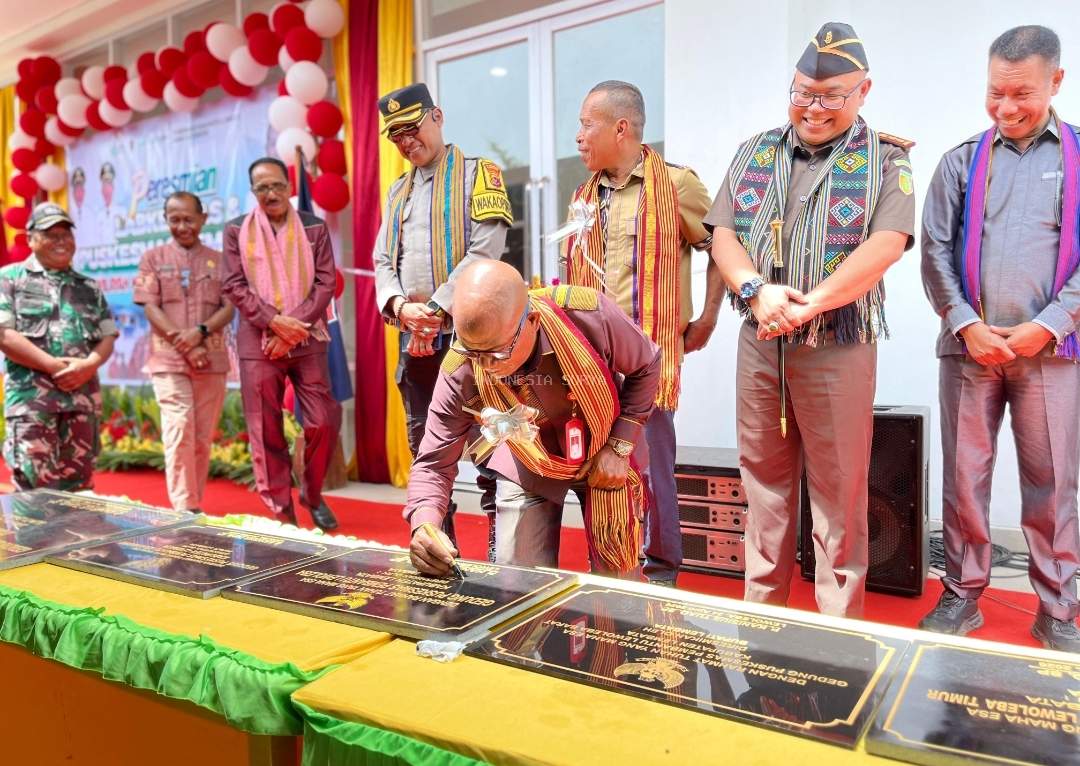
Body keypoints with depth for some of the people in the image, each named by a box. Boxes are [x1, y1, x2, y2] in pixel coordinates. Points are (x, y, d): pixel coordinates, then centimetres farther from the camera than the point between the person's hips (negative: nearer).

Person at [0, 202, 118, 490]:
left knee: (78, 484, 7)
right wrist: (54, 366, -14)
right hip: (31, 397, -4)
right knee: (33, 487, -8)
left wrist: (88, 365, -9)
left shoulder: (89, 287, 18)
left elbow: (108, 337, 12)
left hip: (83, 397, 4)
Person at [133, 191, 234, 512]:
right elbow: (151, 308, 0)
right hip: (169, 359, -2)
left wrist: (200, 332, -14)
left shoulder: (218, 260, 12)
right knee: (179, 430, -13)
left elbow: (228, 308, 4)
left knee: (203, 437, 5)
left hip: (212, 360, 2)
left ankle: (194, 504, 16)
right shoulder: (153, 258, 8)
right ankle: (185, 508, -11)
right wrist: (183, 344, -12)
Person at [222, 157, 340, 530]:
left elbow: (326, 282, 0)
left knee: (324, 422, -4)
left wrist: (296, 326, -11)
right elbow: (234, 286, 0)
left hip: (307, 341, 0)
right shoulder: (236, 230, 7)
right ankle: (281, 511, 13)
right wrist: (275, 322, -14)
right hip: (257, 343, 0)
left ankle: (312, 494, 20)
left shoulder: (315, 227, 7)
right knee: (266, 431, 1)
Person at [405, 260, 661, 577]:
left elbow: (646, 368, -12)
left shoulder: (590, 316, -33)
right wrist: (424, 525, -40)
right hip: (527, 469, 1)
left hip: (603, 457, 0)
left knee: (616, 576, 11)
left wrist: (618, 447, -17)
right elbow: (433, 464, -20)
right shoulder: (459, 374, -29)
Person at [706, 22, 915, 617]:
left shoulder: (885, 160, 0)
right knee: (764, 483, 12)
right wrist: (757, 291, -15)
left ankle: (840, 628, 17)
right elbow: (723, 235, 4)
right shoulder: (755, 153, 12)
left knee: (839, 493, 3)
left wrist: (805, 306, -21)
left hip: (838, 348, -3)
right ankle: (761, 608, 26)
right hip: (759, 345, 4)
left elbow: (885, 246, -14)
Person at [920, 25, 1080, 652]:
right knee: (965, 476, 5)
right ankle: (963, 595, 18)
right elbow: (936, 251, 3)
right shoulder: (961, 162, 9)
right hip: (969, 347, 1)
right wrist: (966, 324, -8)